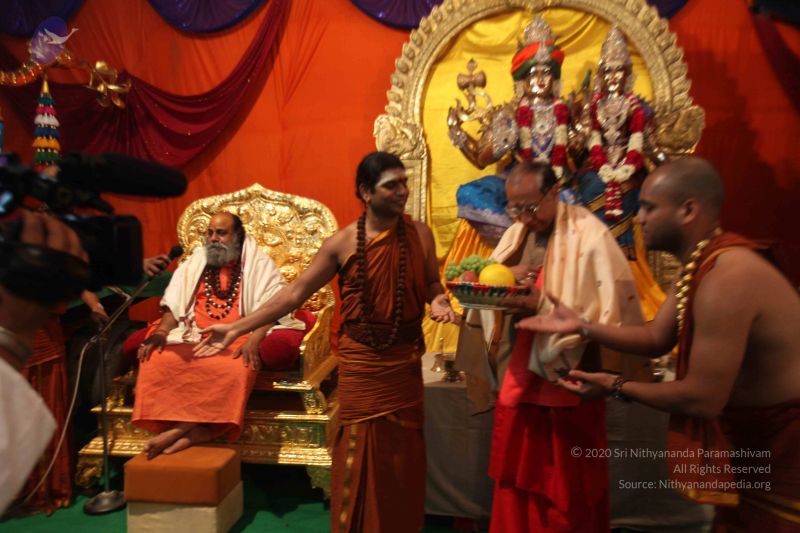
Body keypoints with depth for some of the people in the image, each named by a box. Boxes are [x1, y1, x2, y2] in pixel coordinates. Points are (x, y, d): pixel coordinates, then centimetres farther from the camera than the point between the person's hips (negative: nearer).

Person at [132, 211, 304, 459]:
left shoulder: (259, 264, 5)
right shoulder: (195, 262, 20)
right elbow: (174, 303, 13)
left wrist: (254, 340, -24)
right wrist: (161, 331, -7)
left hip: (236, 340, -4)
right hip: (193, 337, 4)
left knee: (235, 370, -36)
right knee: (156, 361, -25)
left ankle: (182, 428, -24)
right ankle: (194, 431, -25)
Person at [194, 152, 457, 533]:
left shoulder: (419, 233, -3)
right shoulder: (342, 243, -8)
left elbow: (432, 282, 8)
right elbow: (294, 294, -7)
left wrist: (438, 301, -16)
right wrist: (236, 328, -10)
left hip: (405, 360, 2)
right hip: (361, 363, -2)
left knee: (402, 451, 14)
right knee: (359, 451, 8)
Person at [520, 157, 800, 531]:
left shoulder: (727, 277, -33)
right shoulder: (698, 266, -1)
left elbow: (702, 399, -31)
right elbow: (656, 338, 4)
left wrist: (616, 386, -17)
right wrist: (582, 326, -6)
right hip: (757, 436, 9)